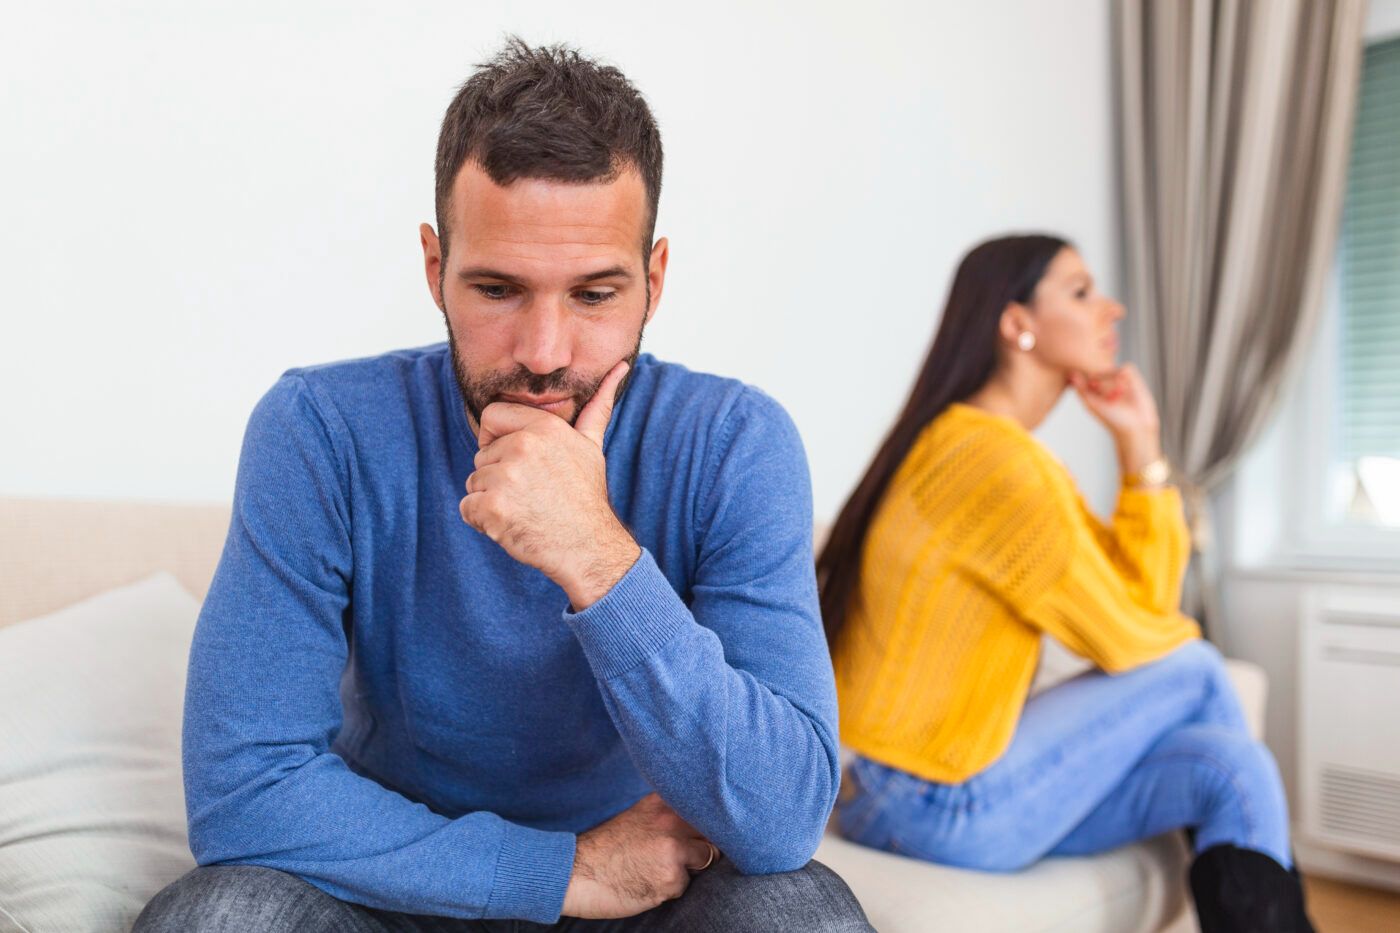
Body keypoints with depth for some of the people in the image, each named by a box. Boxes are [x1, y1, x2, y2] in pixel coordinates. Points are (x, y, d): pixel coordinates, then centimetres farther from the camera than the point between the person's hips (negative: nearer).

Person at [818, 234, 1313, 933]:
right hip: (940, 810, -8)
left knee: (1230, 770, 1)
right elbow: (1123, 640, -12)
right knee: (1196, 672, 2)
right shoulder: (989, 455, -20)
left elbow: (1146, 602, 8)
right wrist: (1184, 635, 11)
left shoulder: (1022, 458, 11)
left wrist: (1140, 445, 3)